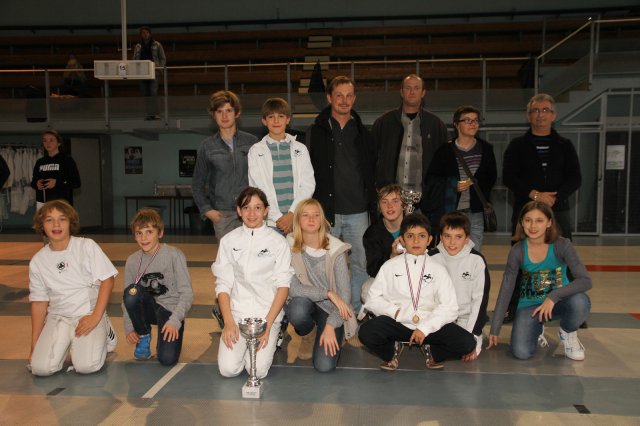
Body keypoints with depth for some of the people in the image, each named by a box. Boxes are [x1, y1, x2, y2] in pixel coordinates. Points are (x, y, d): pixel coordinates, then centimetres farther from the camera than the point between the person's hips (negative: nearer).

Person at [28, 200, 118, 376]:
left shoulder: (87, 246, -5)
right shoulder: (37, 261, 4)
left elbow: (107, 280, -6)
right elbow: (39, 301, 9)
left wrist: (95, 317, -15)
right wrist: (34, 344, 7)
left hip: (89, 313, -3)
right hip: (57, 317, 3)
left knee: (86, 366, -23)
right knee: (40, 367, -18)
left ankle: (102, 335, 8)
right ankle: (65, 345, 12)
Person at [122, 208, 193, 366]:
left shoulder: (174, 255, -12)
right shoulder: (132, 261, 0)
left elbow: (186, 293, -13)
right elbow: (127, 299, 3)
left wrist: (174, 321, -23)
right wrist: (129, 328, -7)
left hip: (171, 309, -4)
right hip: (148, 308, 4)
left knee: (167, 359, -23)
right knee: (132, 291, -29)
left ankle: (166, 337, 14)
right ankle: (143, 336, -3)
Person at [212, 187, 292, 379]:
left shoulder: (278, 242, 0)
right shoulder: (228, 241, 6)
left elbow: (283, 285, -2)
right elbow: (223, 285, 5)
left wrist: (267, 324, -11)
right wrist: (228, 322, -8)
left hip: (268, 312, -1)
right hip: (237, 312, 2)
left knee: (258, 369, -17)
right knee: (228, 369, -16)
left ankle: (271, 340, 14)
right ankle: (243, 345, 16)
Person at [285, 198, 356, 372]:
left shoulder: (335, 250, -15)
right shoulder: (290, 247, -11)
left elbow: (345, 293, -14)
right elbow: (293, 288, -18)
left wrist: (330, 326, -21)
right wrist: (328, 293, -25)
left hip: (331, 309, -1)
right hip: (305, 303, 2)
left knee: (324, 366, -17)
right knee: (297, 310, -36)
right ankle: (308, 334, 2)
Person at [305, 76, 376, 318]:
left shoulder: (362, 133, 11)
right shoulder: (316, 132, 3)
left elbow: (371, 171, 14)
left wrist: (371, 204, 6)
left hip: (357, 211, 2)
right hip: (326, 210, -2)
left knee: (361, 262, 7)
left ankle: (358, 308, 22)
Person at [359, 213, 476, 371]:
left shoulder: (438, 269, 6)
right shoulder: (390, 266, 6)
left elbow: (449, 307, -2)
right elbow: (373, 300, 1)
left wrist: (425, 327, -13)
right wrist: (397, 313, -12)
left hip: (430, 325, 1)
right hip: (397, 323, 0)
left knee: (467, 342, -21)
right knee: (366, 332, -29)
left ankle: (432, 351, 10)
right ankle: (392, 350, 6)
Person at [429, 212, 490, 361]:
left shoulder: (477, 260, -10)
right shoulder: (432, 258, -7)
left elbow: (480, 298, -8)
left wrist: (471, 336, -12)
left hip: (467, 317, -1)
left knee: (466, 351, -20)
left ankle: (476, 336, 12)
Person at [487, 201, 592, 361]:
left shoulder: (562, 245, -15)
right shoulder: (518, 251, -12)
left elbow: (585, 280, -23)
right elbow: (506, 290, -8)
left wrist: (553, 296, -35)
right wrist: (495, 329, -6)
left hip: (558, 302, 0)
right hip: (529, 305, 0)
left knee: (580, 301, -36)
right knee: (521, 353, -23)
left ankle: (568, 333, 0)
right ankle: (537, 329, 14)